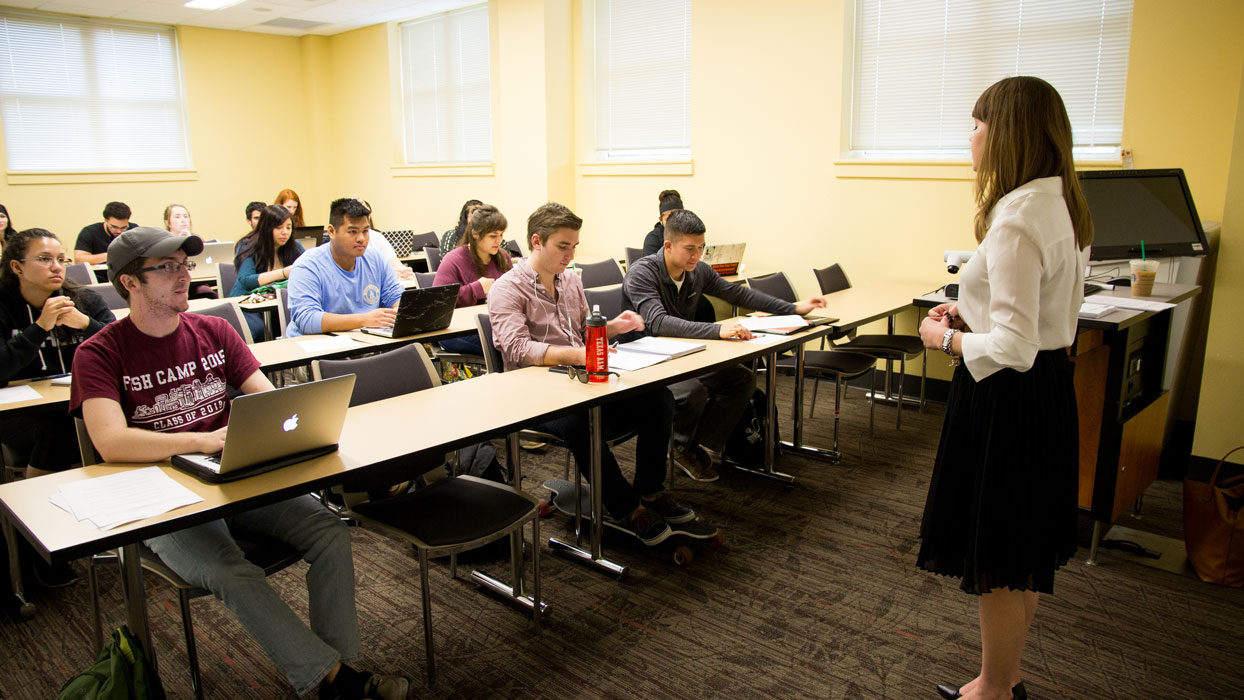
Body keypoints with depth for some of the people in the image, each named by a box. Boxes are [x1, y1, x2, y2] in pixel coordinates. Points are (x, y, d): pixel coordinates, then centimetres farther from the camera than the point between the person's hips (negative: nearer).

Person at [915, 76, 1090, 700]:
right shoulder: (1062, 206, 8)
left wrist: (946, 339, -12)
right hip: (1050, 387, 10)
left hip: (1009, 396, -10)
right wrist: (973, 314, 11)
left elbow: (1014, 348, -27)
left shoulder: (1016, 221, -23)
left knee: (995, 562, 7)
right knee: (1023, 557, 21)